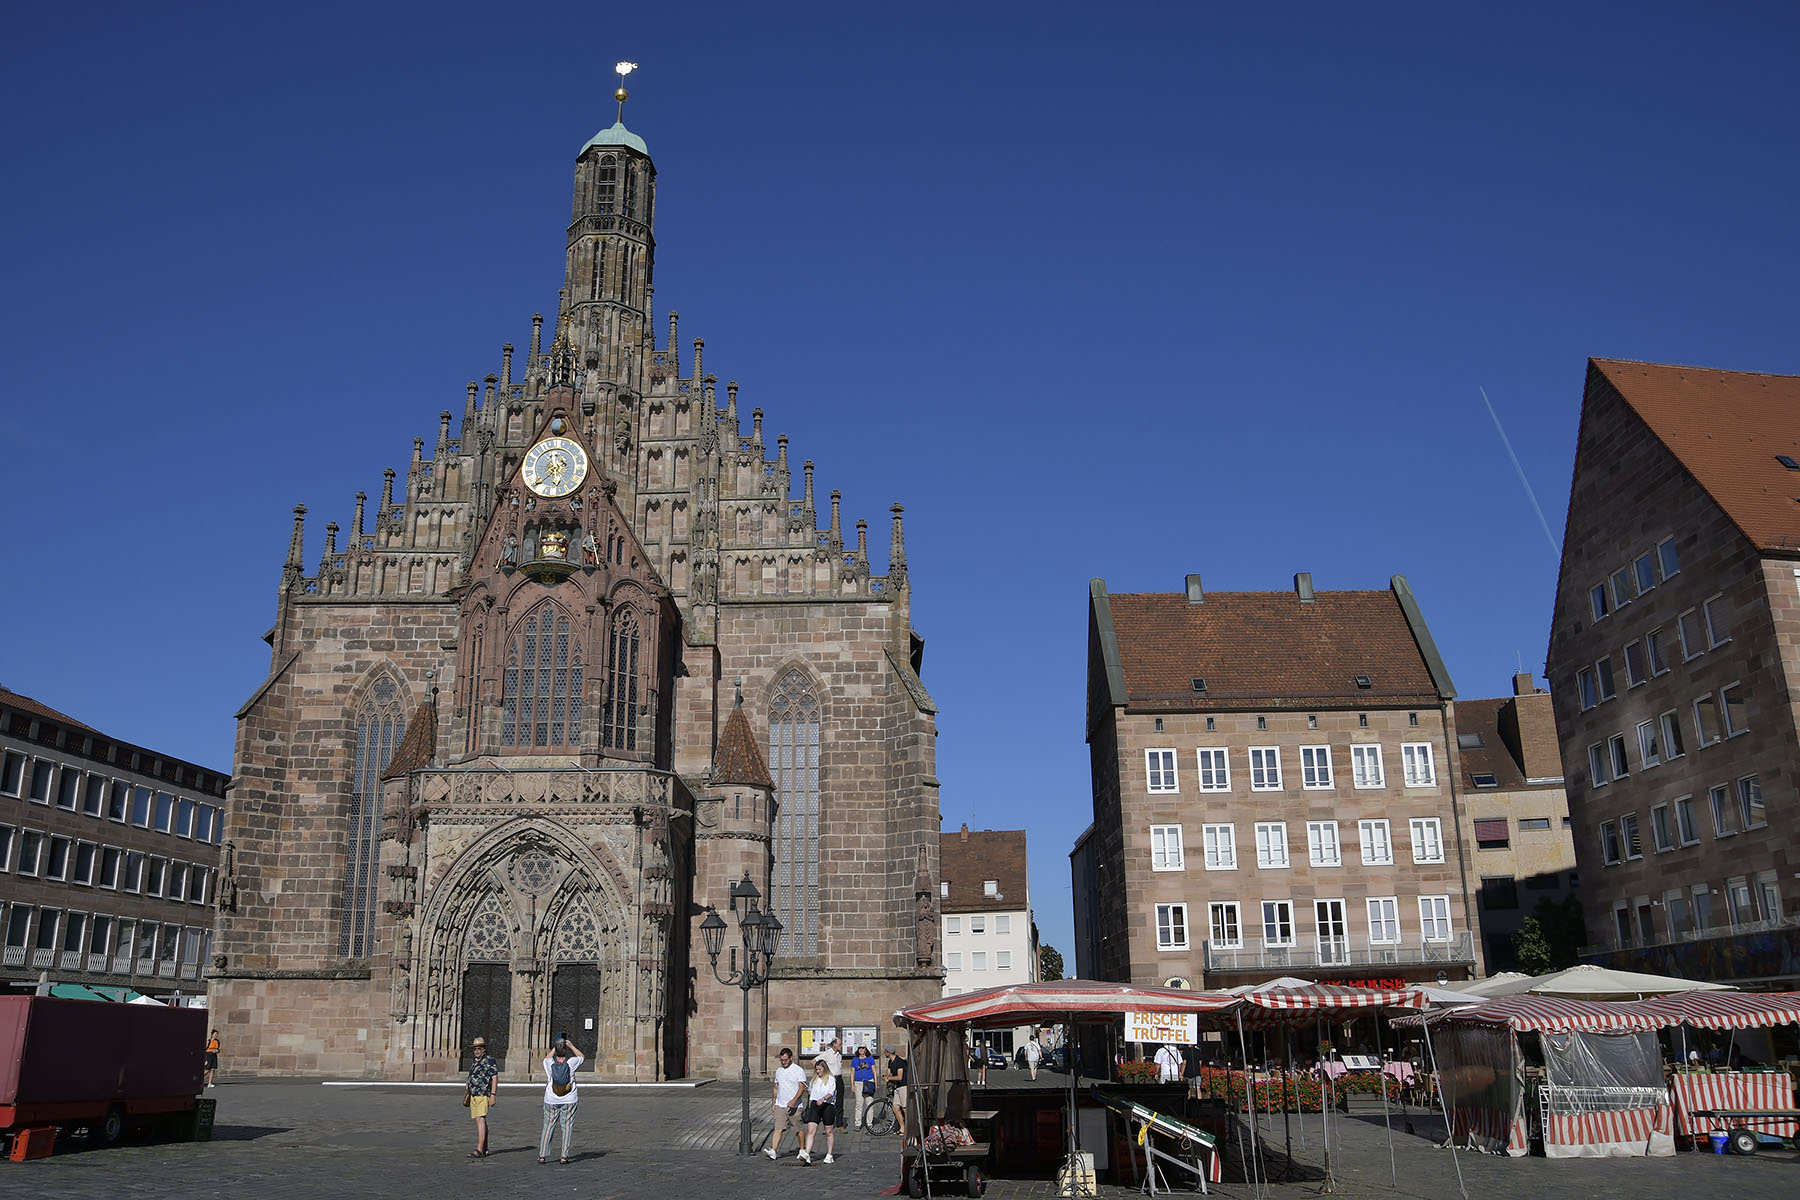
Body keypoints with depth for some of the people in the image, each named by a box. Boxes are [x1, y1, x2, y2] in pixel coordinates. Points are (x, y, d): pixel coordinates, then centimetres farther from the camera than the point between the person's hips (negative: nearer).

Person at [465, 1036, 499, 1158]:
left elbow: (494, 1079, -11)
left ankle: (479, 1149, -23)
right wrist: (468, 1085, 12)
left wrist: (493, 1095, -17)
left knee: (481, 1120, -17)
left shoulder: (490, 1061, -7)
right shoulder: (474, 1062, 18)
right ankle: (485, 1149, 15)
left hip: (483, 1095, -9)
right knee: (480, 1121, 10)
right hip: (473, 1095, 9)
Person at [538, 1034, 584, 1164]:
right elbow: (581, 1057, 11)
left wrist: (556, 1046, 16)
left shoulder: (549, 1064, -8)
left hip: (551, 1101, 1)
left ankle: (542, 1155, 8)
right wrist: (571, 1046, 12)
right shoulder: (571, 1062, -11)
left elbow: (547, 1058, 18)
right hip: (569, 1100, -1)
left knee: (548, 1126, 10)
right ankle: (564, 1156, 2)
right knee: (567, 1126, 5)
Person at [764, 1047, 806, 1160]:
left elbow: (802, 1088, -13)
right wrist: (773, 1104, 16)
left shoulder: (798, 1070, -6)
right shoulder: (779, 1071, 12)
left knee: (798, 1130, 6)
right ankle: (773, 1151, -18)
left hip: (794, 1107, -4)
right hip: (780, 1106, 4)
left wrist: (794, 1100, -25)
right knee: (778, 1129, -9)